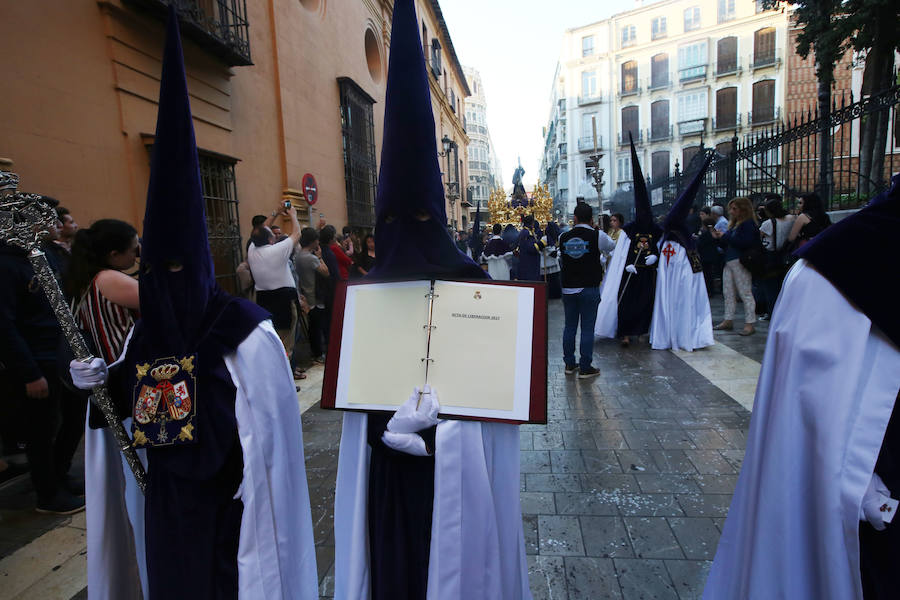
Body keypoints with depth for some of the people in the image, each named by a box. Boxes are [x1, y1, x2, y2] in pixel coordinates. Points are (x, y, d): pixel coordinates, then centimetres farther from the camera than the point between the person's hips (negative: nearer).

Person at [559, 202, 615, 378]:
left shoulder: (563, 237, 1)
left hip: (568, 289, 4)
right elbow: (612, 246, 12)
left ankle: (569, 364, 22)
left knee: (569, 326, 13)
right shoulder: (597, 236, -7)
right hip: (589, 289, -3)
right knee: (587, 328, 3)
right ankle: (585, 368, 8)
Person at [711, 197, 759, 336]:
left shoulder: (748, 223, -8)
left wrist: (725, 237, -16)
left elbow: (745, 242, -21)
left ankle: (749, 323, -1)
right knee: (728, 293, 11)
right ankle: (728, 321, 19)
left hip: (740, 262, -9)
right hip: (729, 261, 9)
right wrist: (719, 238, 6)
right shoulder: (733, 223, 18)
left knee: (745, 292, -5)